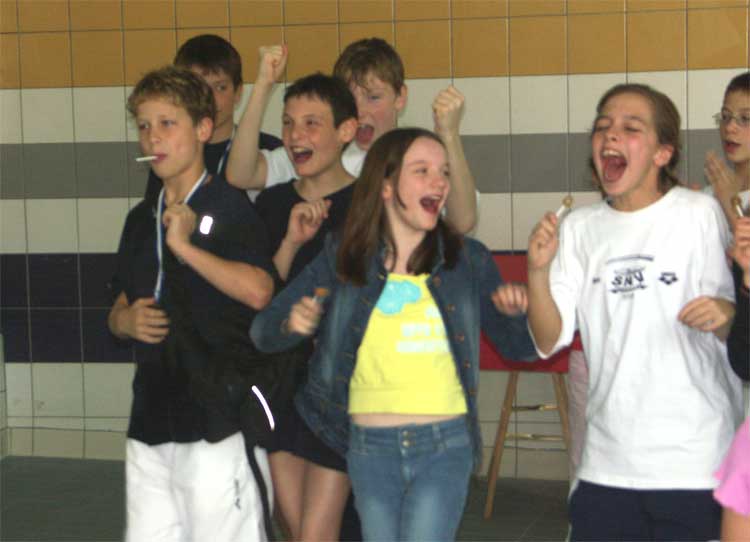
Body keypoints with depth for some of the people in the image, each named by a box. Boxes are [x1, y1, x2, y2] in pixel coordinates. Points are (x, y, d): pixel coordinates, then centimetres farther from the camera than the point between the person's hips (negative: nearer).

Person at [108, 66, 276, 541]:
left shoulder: (229, 206, -6)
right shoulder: (141, 220, 16)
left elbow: (258, 291, -23)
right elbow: (119, 309, 24)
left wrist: (185, 246, -18)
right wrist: (127, 320, 1)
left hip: (216, 418, -7)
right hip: (151, 419, 7)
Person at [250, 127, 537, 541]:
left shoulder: (467, 260, 0)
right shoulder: (341, 257, -1)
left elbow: (521, 349, 7)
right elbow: (262, 331, 0)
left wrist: (514, 314, -14)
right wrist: (292, 324, -22)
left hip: (445, 447, -1)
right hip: (369, 448, 1)